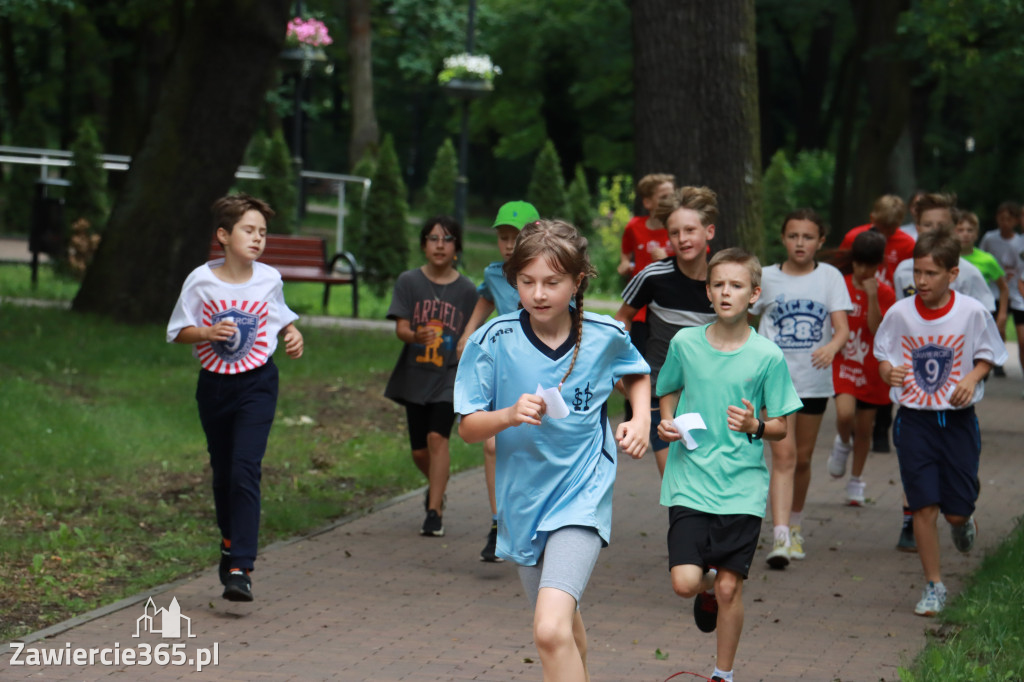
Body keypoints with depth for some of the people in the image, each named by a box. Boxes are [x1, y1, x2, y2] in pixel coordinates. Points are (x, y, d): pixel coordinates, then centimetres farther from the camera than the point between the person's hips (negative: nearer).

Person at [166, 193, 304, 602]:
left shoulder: (269, 279, -2)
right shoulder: (201, 280, -8)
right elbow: (177, 332, -2)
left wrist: (292, 333, -3)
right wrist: (209, 332, -20)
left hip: (257, 383, -1)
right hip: (214, 384, 1)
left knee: (245, 470, -15)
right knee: (222, 472, 14)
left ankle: (241, 569, -18)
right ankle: (231, 541, 40)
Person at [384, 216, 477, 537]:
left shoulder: (466, 290, -1)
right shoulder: (409, 282, 0)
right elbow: (400, 327, -9)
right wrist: (415, 336, -31)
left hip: (450, 376, -2)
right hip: (414, 375, 2)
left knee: (437, 437, -20)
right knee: (419, 451, 9)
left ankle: (434, 512, -18)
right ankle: (437, 486, 41)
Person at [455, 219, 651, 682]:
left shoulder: (606, 336, -6)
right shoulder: (494, 340, -10)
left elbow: (637, 375, 18)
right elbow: (468, 428, -7)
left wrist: (641, 419, -1)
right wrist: (511, 415, -26)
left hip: (582, 493, -3)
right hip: (522, 500, 3)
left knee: (551, 629, -23)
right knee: (566, 625, 22)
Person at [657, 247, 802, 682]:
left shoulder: (767, 356, -3)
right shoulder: (684, 344, 2)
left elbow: (781, 427, 4)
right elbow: (669, 393, 19)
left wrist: (755, 426, -17)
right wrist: (666, 425, -1)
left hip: (742, 487, -1)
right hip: (690, 481, 1)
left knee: (729, 588, 0)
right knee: (685, 583, -11)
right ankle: (708, 587, 26)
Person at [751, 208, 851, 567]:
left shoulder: (830, 277, 1)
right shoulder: (766, 278, 1)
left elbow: (842, 326, -8)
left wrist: (832, 346, -29)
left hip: (814, 380, 2)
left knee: (803, 459, 14)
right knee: (784, 454, -15)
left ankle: (795, 526, 35)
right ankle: (780, 538, -22)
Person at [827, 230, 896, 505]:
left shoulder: (884, 293, -4)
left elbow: (877, 329, -17)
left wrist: (872, 296, -24)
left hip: (871, 369, 0)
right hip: (843, 363, 0)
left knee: (864, 428, 8)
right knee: (844, 414, -25)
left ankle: (856, 481, 25)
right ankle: (843, 443, 10)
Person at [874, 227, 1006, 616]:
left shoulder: (972, 313, -8)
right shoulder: (899, 313, -6)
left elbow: (987, 356, 5)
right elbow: (883, 357, 4)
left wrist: (972, 378, -15)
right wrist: (888, 372, -18)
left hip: (958, 419, 0)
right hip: (913, 419, 0)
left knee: (957, 508, 2)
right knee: (924, 507, -4)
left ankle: (963, 521, 41)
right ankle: (934, 586, 9)